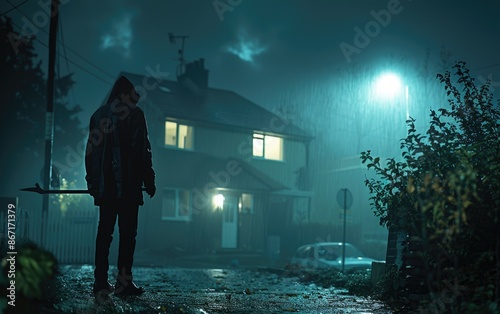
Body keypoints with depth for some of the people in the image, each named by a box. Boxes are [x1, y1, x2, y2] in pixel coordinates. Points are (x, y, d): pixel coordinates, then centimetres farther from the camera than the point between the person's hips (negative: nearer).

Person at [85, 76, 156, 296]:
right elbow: (143, 151, -8)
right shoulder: (134, 114, -3)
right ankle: (124, 282, -6)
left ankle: (101, 282, 7)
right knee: (128, 232, -3)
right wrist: (149, 180, -3)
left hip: (104, 185, 5)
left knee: (104, 231, 8)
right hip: (128, 184, -5)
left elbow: (91, 150, 14)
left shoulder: (99, 114, 14)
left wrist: (92, 181, 19)